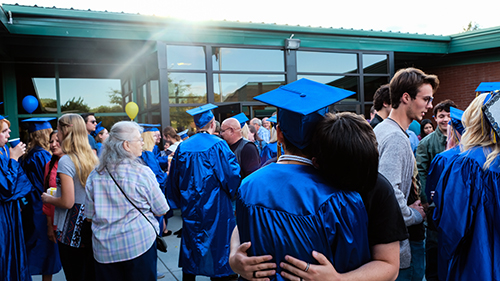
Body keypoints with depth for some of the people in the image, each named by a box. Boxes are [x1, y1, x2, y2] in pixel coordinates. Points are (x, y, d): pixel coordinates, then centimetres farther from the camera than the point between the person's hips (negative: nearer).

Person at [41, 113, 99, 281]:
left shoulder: (65, 161, -18)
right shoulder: (92, 157, 2)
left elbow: (67, 202, -21)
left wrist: (48, 198, -1)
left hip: (72, 230, -6)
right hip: (90, 226, 7)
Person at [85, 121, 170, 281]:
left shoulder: (95, 176, -1)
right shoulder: (143, 173, -13)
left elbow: (90, 216, 7)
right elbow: (161, 210, -5)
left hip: (104, 249, 4)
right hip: (139, 244, -4)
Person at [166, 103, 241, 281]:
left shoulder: (183, 147, -1)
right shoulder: (218, 145, -13)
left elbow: (174, 180, 7)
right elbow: (231, 174, -14)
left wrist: (182, 202, 19)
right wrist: (231, 193, 7)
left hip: (191, 207, 4)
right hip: (215, 206, -4)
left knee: (191, 242, 15)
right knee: (216, 242, 8)